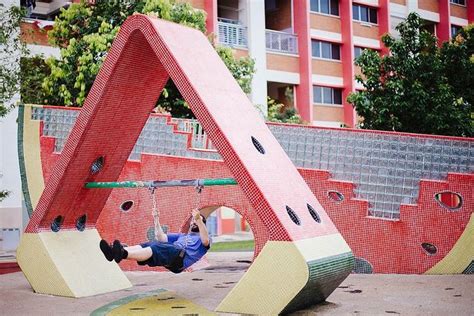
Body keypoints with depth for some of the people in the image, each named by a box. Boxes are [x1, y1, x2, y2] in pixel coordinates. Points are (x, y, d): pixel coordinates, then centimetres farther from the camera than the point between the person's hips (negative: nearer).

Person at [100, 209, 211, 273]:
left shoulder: (202, 239, 22)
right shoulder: (181, 236, 42)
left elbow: (206, 241, -6)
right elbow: (161, 238, 31)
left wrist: (199, 220, -17)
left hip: (182, 257, -6)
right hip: (171, 254, 6)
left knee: (156, 248, -32)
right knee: (147, 245, -21)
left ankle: (124, 254, -56)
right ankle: (115, 252, -46)